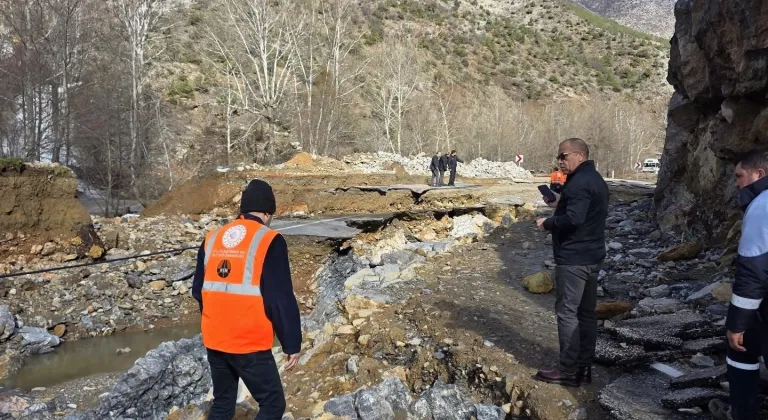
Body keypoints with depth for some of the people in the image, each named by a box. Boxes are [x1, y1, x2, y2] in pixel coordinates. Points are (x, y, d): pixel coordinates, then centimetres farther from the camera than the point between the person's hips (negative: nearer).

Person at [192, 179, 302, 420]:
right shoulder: (269, 241, -12)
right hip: (250, 345, -6)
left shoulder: (212, 239, 6)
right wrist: (292, 344, -5)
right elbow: (282, 299, -13)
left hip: (214, 341, 6)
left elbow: (198, 290, 14)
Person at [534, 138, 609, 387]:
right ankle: (584, 367, 21)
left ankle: (569, 371, 1)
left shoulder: (579, 183, -18)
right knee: (586, 313, 13)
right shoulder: (596, 180, 16)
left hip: (573, 258, -11)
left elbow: (573, 219, -28)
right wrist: (561, 204, 12)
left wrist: (547, 223, -13)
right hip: (592, 256, 11)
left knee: (567, 312, -4)